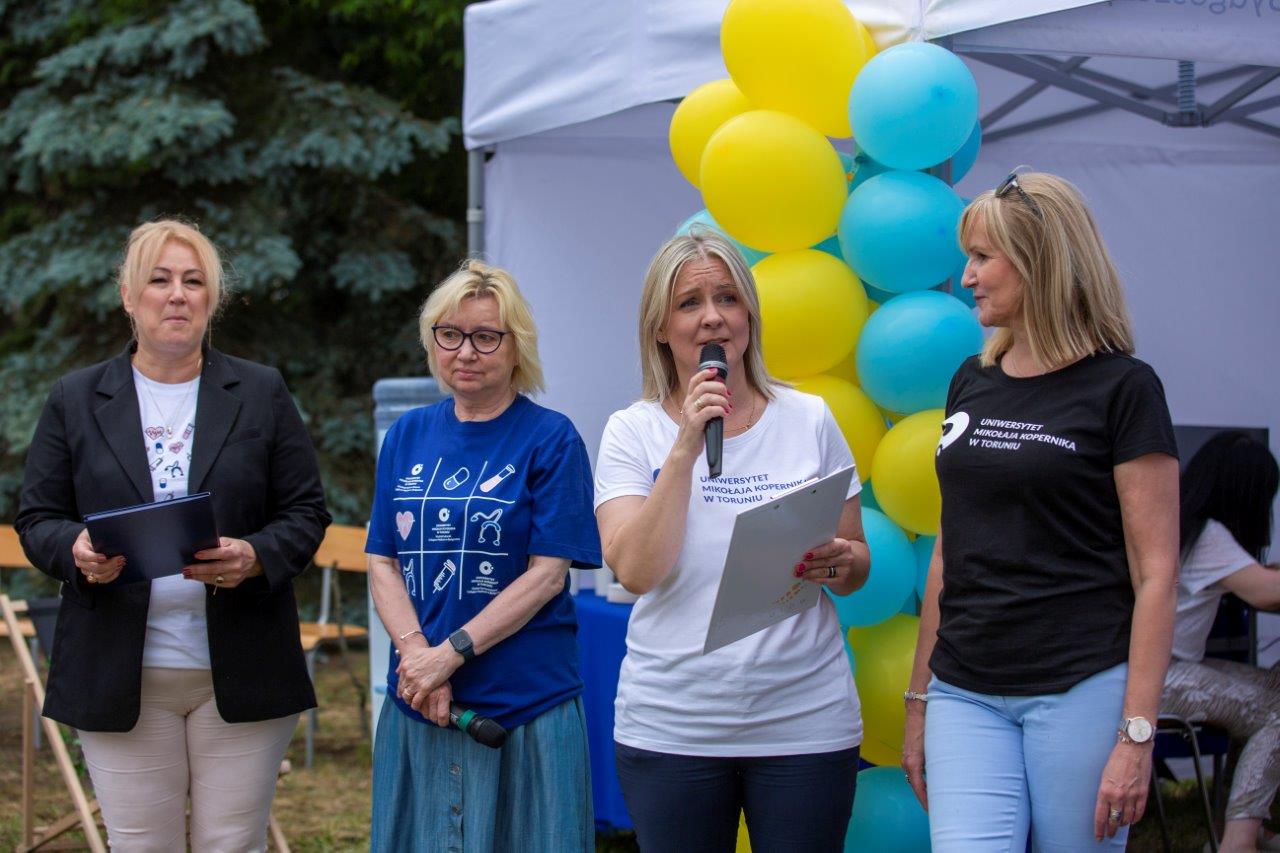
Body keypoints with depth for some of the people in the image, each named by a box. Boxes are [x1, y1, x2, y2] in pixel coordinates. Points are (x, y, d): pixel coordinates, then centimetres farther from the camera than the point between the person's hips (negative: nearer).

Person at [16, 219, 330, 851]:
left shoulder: (262, 394, 8)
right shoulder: (75, 401, 9)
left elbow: (305, 514, 6)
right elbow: (37, 519, 8)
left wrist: (254, 557, -15)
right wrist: (76, 551, -15)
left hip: (240, 676, 0)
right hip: (121, 675, 0)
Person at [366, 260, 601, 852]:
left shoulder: (551, 439, -3)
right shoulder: (407, 437, 10)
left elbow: (547, 573, -9)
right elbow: (383, 564, 6)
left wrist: (452, 653, -16)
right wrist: (415, 653, -11)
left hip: (526, 708, -4)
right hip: (418, 711, 4)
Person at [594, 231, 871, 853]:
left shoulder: (809, 420, 5)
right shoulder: (632, 432, 2)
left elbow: (857, 564, 11)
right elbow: (635, 570, -12)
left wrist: (838, 564, -12)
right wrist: (687, 447, -16)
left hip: (805, 723, 1)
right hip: (670, 726, -1)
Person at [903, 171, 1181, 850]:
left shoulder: (1121, 388, -5)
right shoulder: (971, 384, 12)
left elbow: (1155, 573, -9)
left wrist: (1136, 734, -14)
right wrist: (918, 698, 16)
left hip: (1082, 691, -4)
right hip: (966, 696, 5)